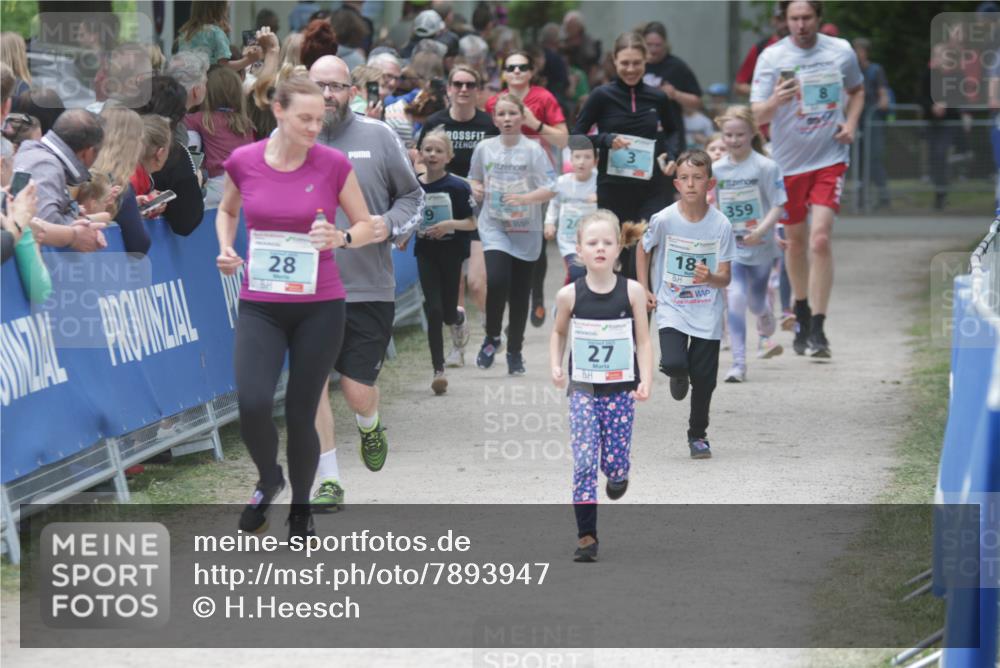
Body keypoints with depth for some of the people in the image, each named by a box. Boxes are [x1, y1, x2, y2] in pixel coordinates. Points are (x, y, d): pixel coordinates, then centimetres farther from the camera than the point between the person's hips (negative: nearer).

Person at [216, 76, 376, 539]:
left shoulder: (333, 165, -6)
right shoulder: (243, 162, -3)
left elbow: (367, 226, 5)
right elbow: (227, 210, 18)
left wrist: (341, 238, -16)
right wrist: (225, 246, 0)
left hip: (319, 306, 0)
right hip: (259, 306, 1)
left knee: (300, 413, 3)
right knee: (252, 405, -17)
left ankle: (301, 509, 27)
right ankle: (268, 480, 15)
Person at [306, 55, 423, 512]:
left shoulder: (378, 137, 2)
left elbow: (412, 195, 11)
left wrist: (391, 224, -8)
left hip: (369, 287, -1)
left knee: (358, 390, -1)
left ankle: (370, 425, 37)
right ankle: (328, 482, 11)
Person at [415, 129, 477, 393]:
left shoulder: (457, 187, -9)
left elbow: (472, 223, -7)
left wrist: (450, 224, -22)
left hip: (451, 252, -2)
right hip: (426, 252, 2)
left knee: (447, 313, 3)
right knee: (433, 311, -5)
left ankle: (459, 318, 42)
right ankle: (438, 369, 1)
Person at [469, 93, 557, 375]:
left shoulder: (533, 150, -5)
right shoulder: (485, 148, 3)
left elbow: (551, 189, -11)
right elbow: (475, 179, 20)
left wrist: (524, 198, -26)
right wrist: (476, 189, -3)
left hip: (525, 230, 0)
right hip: (493, 227, 0)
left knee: (520, 292, 5)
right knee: (496, 280, -21)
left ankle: (515, 351, 20)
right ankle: (492, 338, 2)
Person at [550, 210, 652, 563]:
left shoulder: (632, 292, -5)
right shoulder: (570, 295, -4)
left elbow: (643, 340, 0)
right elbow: (559, 333, 14)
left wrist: (646, 380, -12)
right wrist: (556, 366, -1)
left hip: (621, 390, 0)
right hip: (583, 390, 0)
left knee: (615, 461, 2)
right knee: (584, 461, -8)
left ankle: (618, 476, 40)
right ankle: (586, 536, -4)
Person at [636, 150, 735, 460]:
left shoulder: (720, 225, -11)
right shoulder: (664, 219, -11)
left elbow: (725, 279, -7)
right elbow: (643, 249, 10)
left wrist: (710, 278, -29)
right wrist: (644, 289, 5)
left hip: (707, 312, 1)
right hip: (671, 308, -1)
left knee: (704, 377, 2)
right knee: (674, 363, -21)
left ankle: (698, 434, 25)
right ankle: (678, 375, 18)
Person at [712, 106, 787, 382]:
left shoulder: (766, 167, -10)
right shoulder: (716, 170, 0)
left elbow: (778, 206, -11)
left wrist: (761, 230, -25)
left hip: (760, 246, -1)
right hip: (730, 247, 1)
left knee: (756, 302, 14)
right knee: (735, 297, -16)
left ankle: (765, 334, 52)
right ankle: (738, 363, -15)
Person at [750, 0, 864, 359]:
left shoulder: (841, 52, -1)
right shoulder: (771, 57, -6)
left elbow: (857, 90, 19)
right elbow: (757, 115, -10)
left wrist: (851, 123, 1)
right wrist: (775, 102, -32)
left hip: (830, 158, -1)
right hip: (788, 161, 1)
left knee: (820, 239, -14)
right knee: (796, 241, 13)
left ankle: (818, 330, -13)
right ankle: (802, 315, 35)